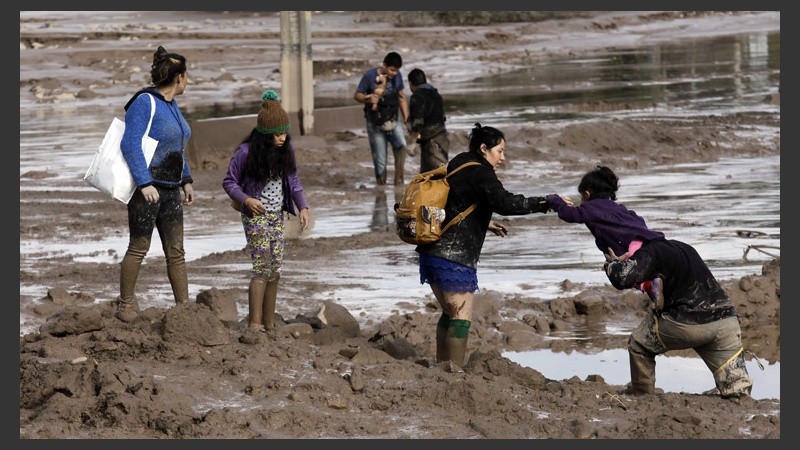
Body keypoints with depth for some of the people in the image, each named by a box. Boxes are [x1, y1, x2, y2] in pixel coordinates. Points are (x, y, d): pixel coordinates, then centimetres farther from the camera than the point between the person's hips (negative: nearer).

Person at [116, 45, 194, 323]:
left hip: (170, 190, 8)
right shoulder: (144, 103, -14)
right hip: (146, 189, -8)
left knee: (176, 251, 6)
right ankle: (126, 304, 12)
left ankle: (184, 306, 8)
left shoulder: (171, 105, 14)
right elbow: (131, 144, -20)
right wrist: (145, 183, -25)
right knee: (139, 247, 0)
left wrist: (186, 180, 21)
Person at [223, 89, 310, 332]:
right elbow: (229, 181, -7)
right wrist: (245, 199, -24)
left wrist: (302, 207, -2)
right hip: (255, 215, -6)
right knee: (262, 267, -11)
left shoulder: (285, 151, 1)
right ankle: (254, 324, -6)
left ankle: (269, 323, 13)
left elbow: (293, 180, 11)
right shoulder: (247, 152, -15)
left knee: (275, 269, 6)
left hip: (277, 215, 6)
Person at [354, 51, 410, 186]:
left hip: (393, 121, 2)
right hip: (376, 123, -2)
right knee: (380, 160, 0)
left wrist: (406, 119, 6)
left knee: (401, 145, -23)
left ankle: (399, 182, -18)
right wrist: (368, 99, -26)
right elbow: (357, 95, -5)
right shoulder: (370, 75, -11)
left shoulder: (397, 76, 0)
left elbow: (401, 98, 12)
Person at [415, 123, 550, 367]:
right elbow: (505, 202, -24)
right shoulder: (479, 174, -12)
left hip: (432, 252, 9)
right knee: (461, 315, -4)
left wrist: (484, 223, 27)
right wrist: (545, 203, -21)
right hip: (455, 256, -9)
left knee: (450, 312, 18)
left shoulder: (457, 166, 16)